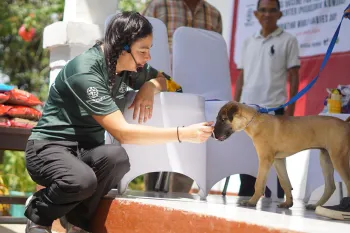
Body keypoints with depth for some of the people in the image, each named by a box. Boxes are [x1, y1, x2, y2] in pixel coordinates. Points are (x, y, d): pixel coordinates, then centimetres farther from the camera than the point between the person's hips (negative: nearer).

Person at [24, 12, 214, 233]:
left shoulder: (128, 63, -1)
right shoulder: (85, 72, -24)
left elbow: (162, 80, 18)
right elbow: (122, 132, -28)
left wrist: (149, 88, -8)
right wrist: (183, 134, -28)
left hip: (86, 150, 6)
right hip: (50, 147, -6)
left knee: (117, 156, -30)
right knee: (82, 180, -39)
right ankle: (39, 214, -5)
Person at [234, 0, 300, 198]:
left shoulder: (288, 41, 1)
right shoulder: (249, 42, 13)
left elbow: (294, 76, -2)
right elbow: (241, 76, 15)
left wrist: (290, 108, -9)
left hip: (274, 109, -4)